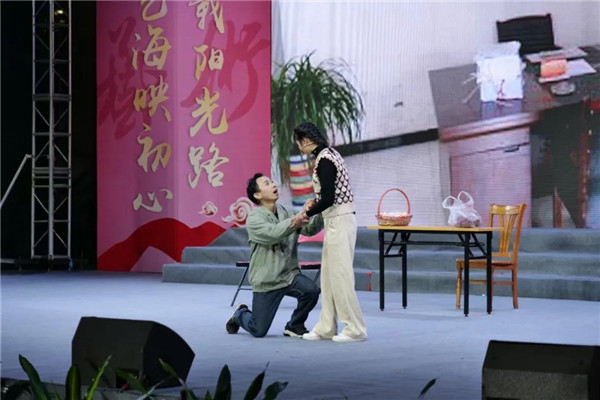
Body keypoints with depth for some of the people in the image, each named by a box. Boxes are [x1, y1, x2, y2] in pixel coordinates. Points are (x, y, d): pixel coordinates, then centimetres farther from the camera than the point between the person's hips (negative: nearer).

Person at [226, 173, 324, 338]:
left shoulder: (286, 213, 5)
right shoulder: (254, 219, -12)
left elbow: (310, 229, -7)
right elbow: (273, 234, -31)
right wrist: (299, 217, -43)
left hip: (289, 274, 4)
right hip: (266, 280, -4)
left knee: (311, 290, -27)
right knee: (258, 331, -2)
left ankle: (294, 326, 0)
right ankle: (240, 314, 35)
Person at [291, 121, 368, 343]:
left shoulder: (324, 160, -18)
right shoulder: (329, 154, 13)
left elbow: (328, 199, -21)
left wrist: (306, 214, -8)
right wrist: (311, 210, 16)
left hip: (339, 222, -10)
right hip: (337, 220, 10)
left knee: (340, 275, -5)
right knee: (328, 275, 11)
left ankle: (355, 329, 0)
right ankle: (327, 327, 15)